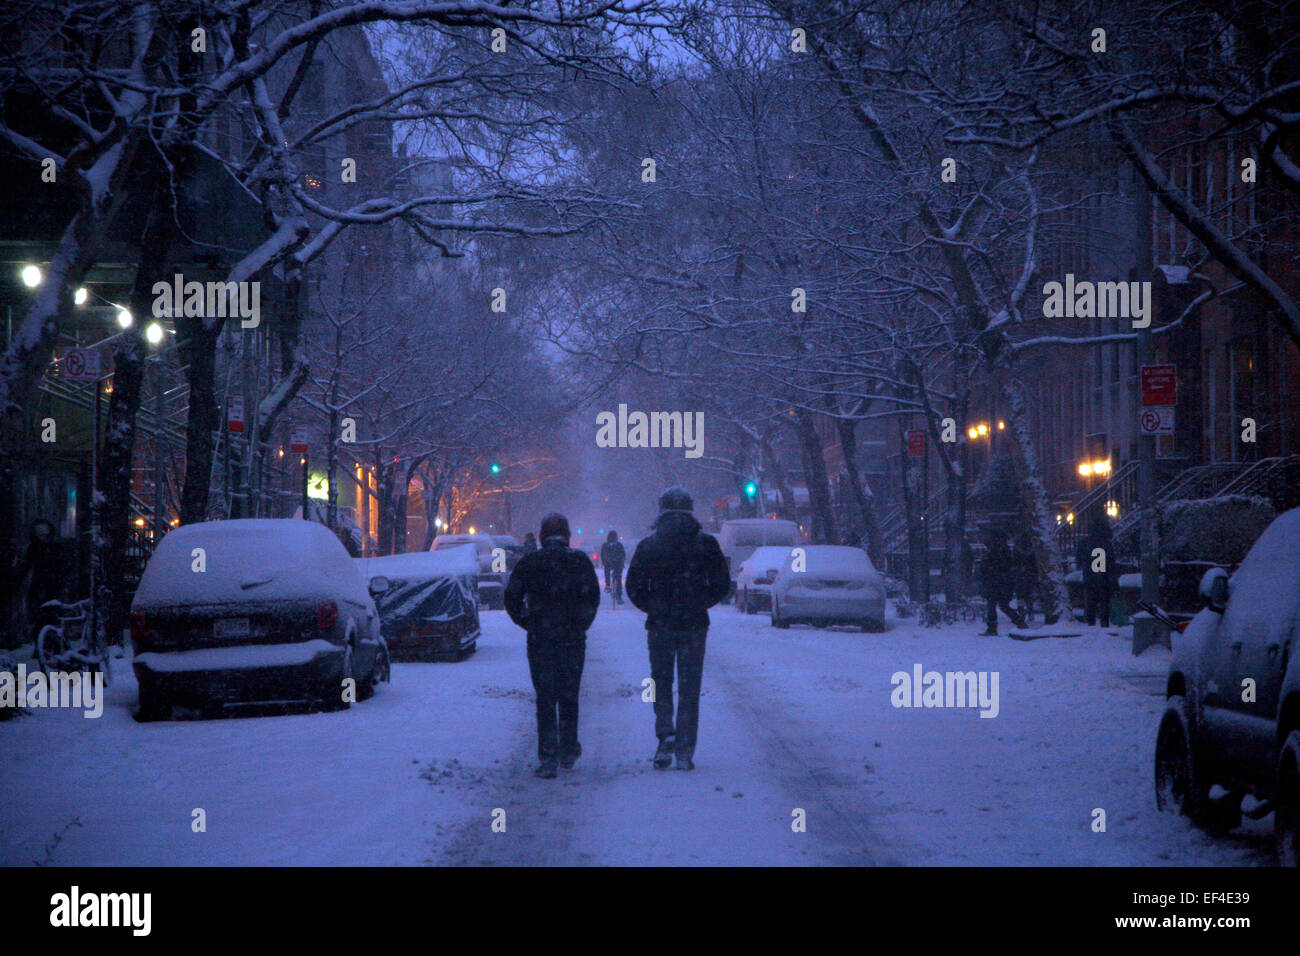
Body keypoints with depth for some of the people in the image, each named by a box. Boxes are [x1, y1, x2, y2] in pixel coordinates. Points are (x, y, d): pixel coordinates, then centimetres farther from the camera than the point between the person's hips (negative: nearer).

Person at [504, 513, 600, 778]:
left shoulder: (529, 562, 0)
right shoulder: (580, 561, 1)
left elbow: (511, 597, 0)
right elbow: (593, 596, -4)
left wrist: (527, 623, 8)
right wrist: (582, 623, 7)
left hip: (540, 638, -1)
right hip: (573, 639, 1)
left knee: (545, 699, 2)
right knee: (569, 697, 15)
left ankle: (547, 758, -6)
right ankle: (568, 753, 21)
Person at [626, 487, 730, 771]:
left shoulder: (647, 546, -2)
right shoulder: (706, 543, -2)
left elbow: (634, 589, -2)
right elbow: (722, 585, 1)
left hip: (660, 626, 0)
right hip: (694, 626, 0)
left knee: (661, 683, 15)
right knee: (689, 690, 6)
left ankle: (665, 733, -6)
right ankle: (685, 752, 3)